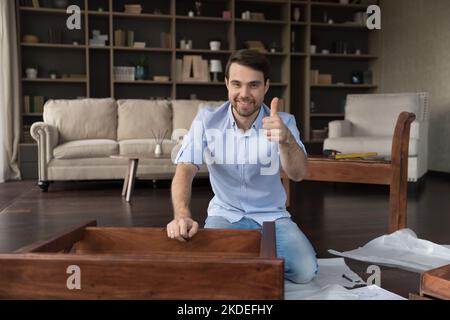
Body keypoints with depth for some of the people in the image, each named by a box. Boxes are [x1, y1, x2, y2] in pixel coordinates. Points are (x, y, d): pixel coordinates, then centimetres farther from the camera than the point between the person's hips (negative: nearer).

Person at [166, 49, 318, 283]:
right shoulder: (207, 120, -11)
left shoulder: (284, 122, -9)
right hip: (225, 214, 0)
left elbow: (298, 174, -23)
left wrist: (286, 139, -46)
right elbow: (185, 170, -21)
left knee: (305, 271, -20)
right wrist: (182, 215, -41)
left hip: (272, 216, 1)